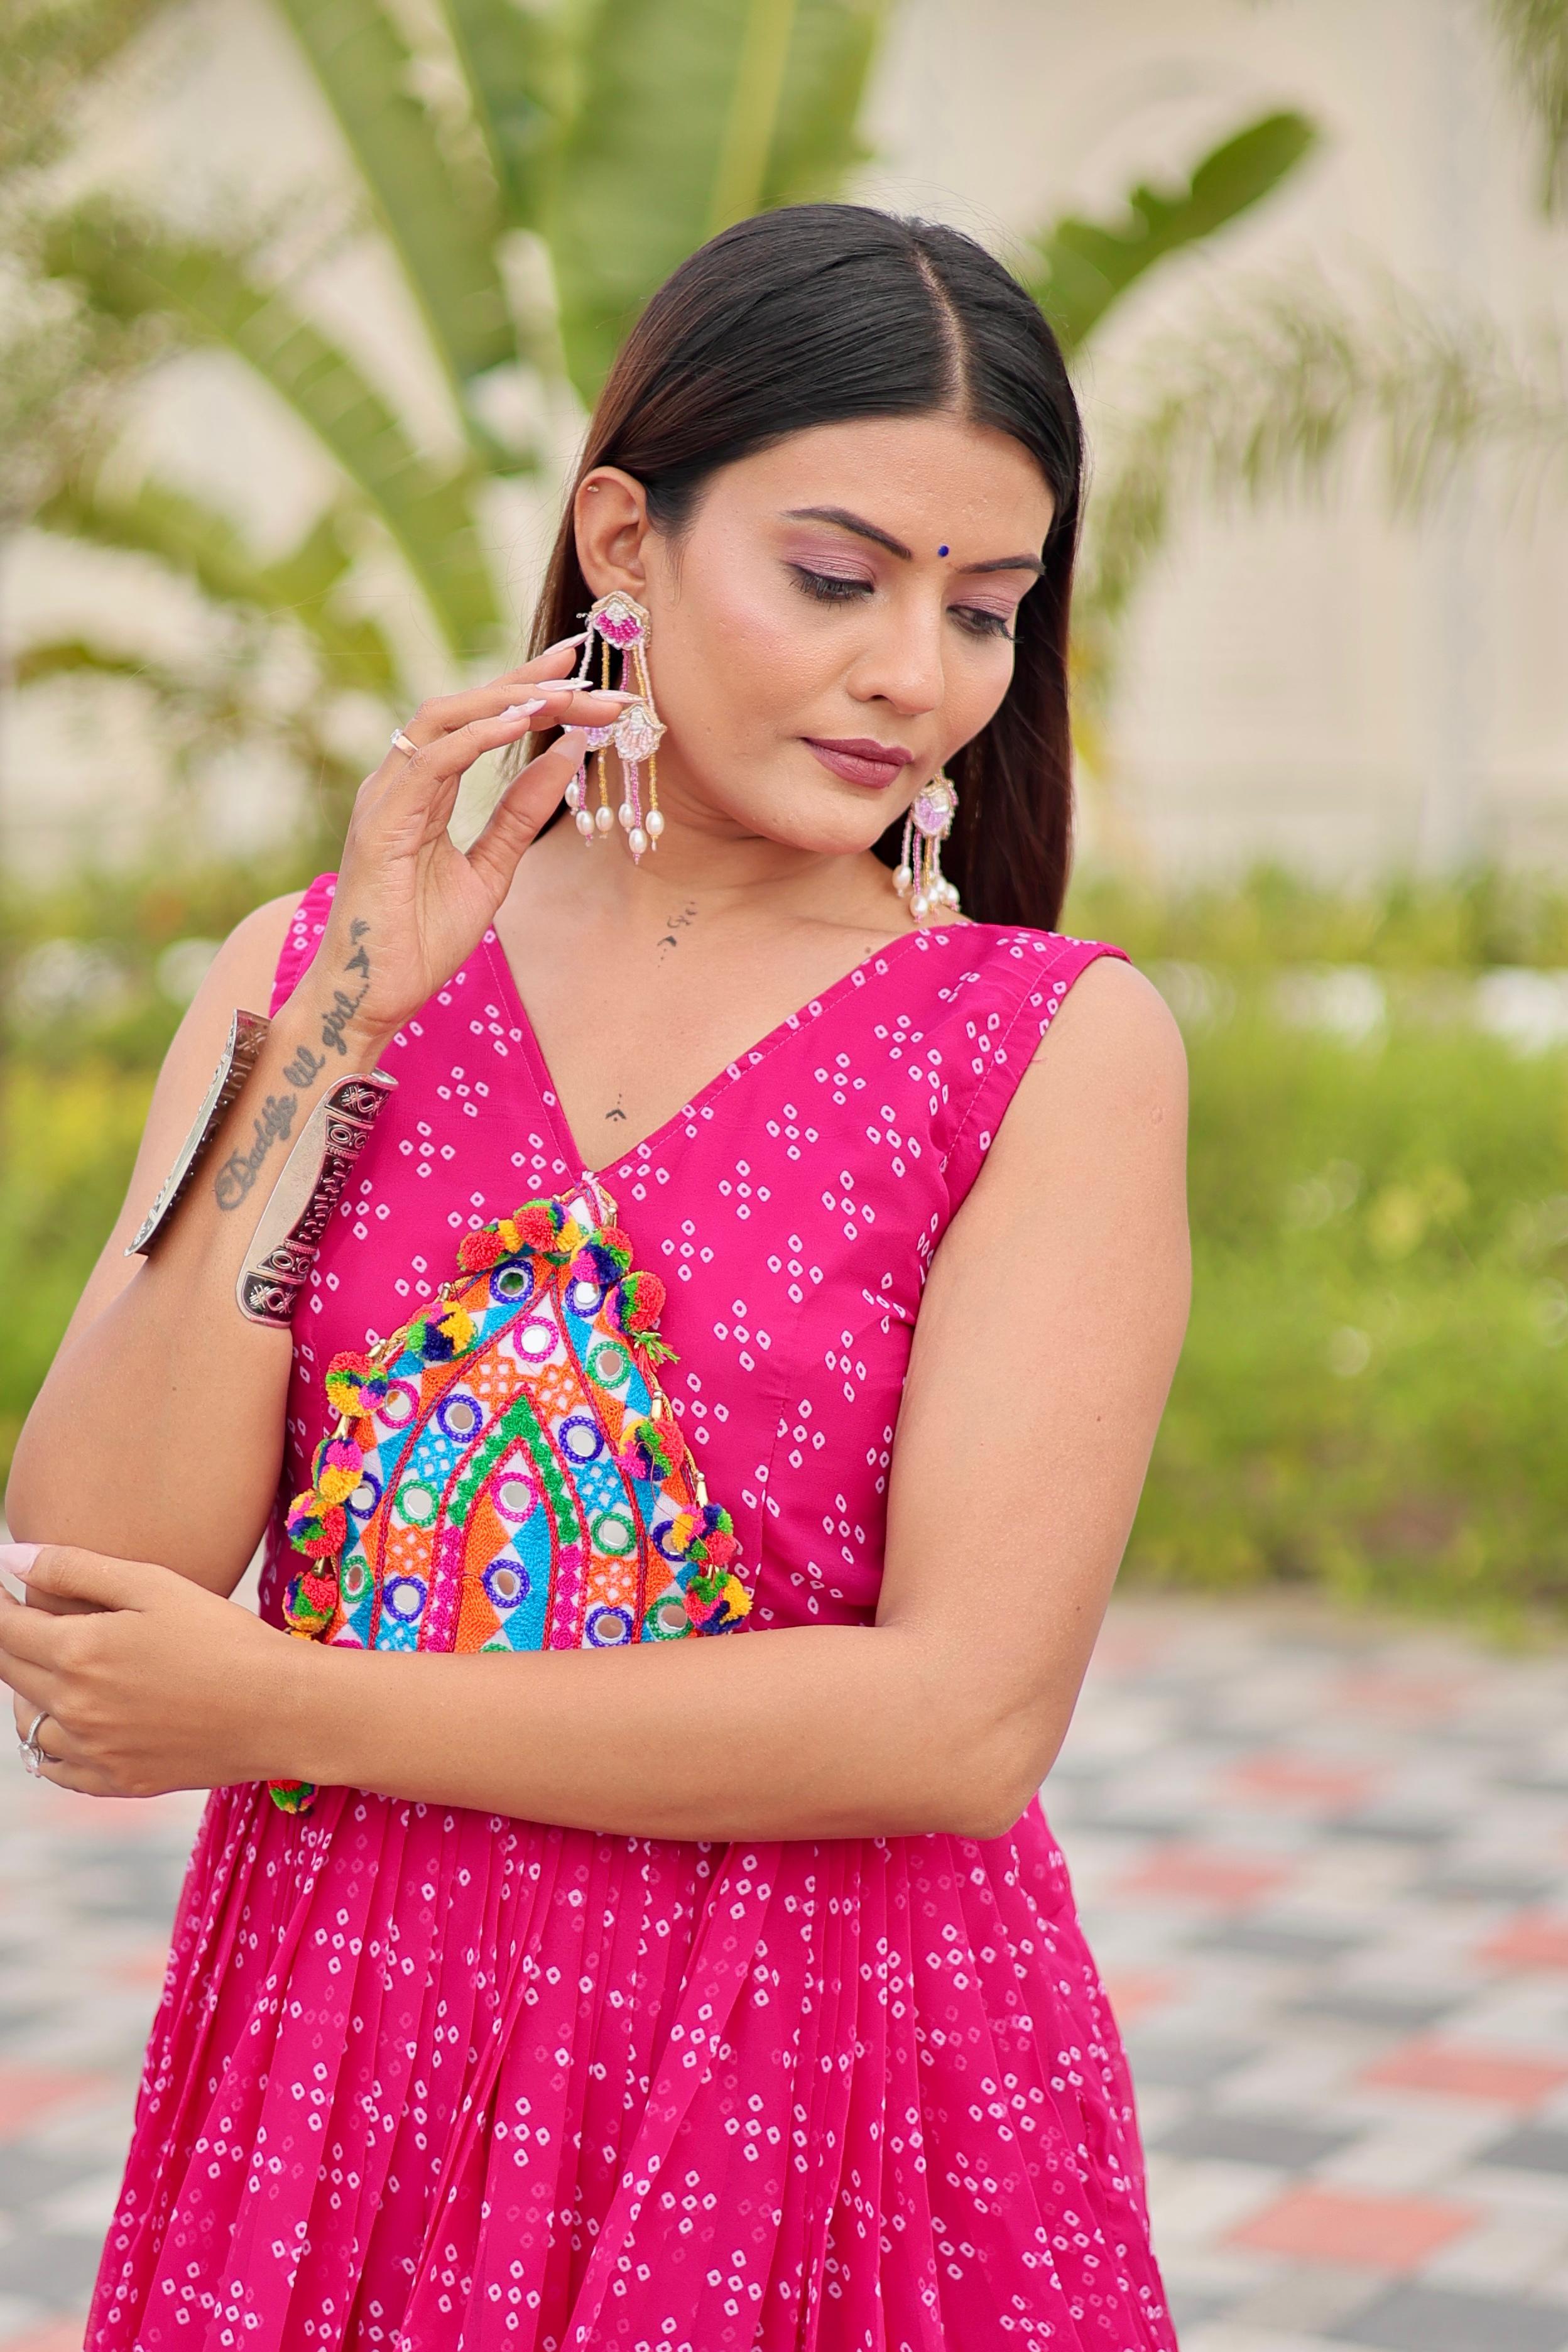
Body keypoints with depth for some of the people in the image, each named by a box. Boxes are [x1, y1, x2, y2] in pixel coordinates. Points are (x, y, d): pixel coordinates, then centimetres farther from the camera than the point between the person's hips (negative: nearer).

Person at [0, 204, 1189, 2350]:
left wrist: (283, 1714, -13)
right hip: (327, 2089, 2)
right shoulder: (308, 968, 2)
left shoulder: (1064, 1046, -6)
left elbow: (969, 1718, -15)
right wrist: (337, 1034, -13)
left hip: (834, 2135, -2)